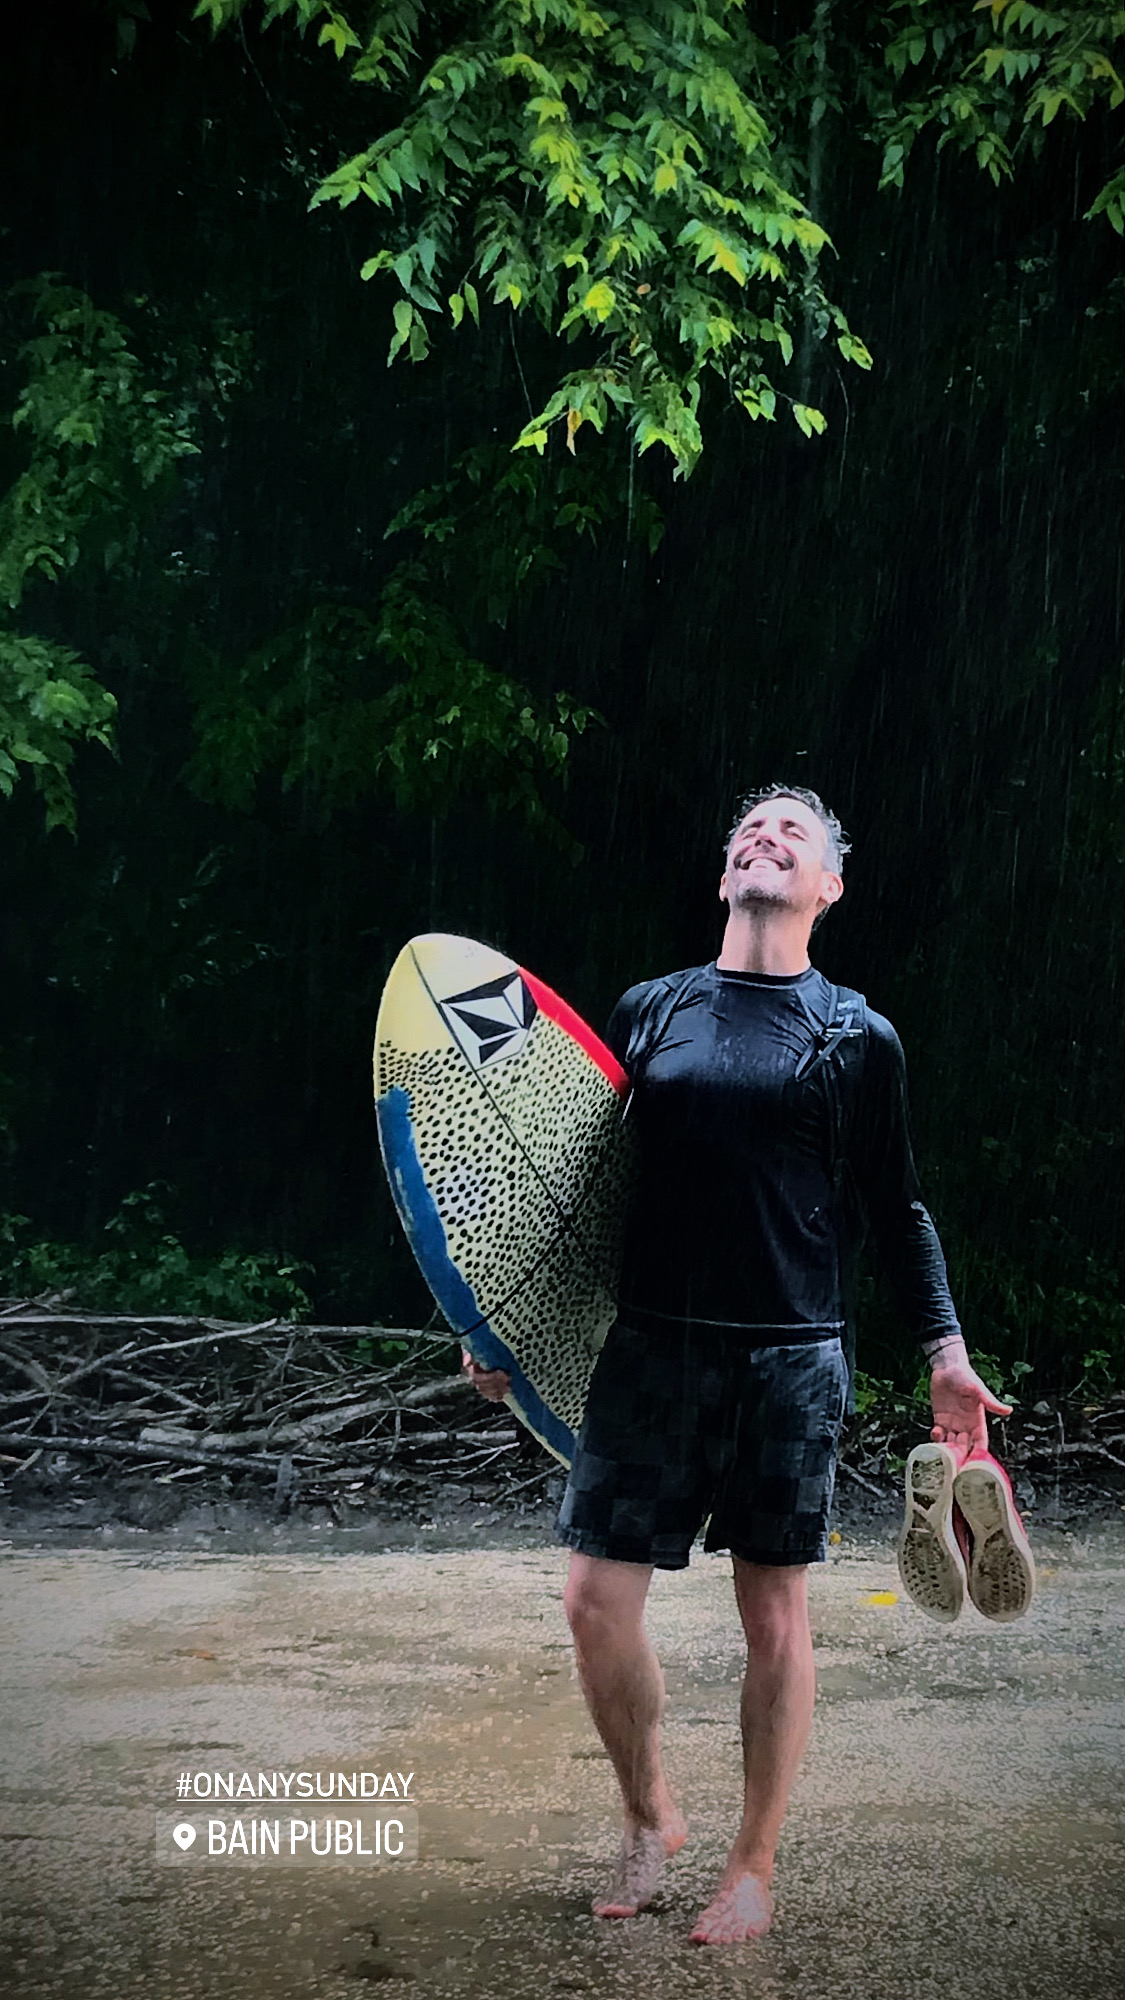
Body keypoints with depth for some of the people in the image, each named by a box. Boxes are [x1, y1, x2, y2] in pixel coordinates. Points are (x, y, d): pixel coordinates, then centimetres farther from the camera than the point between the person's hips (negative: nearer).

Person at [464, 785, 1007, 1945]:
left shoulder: (859, 1037, 3)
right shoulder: (650, 1012, 7)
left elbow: (894, 1207, 7)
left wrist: (945, 1350, 0)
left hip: (790, 1363, -1)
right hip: (650, 1347, 2)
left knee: (775, 1615, 6)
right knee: (597, 1599, 0)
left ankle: (755, 1867, 24)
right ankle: (649, 1819, 26)